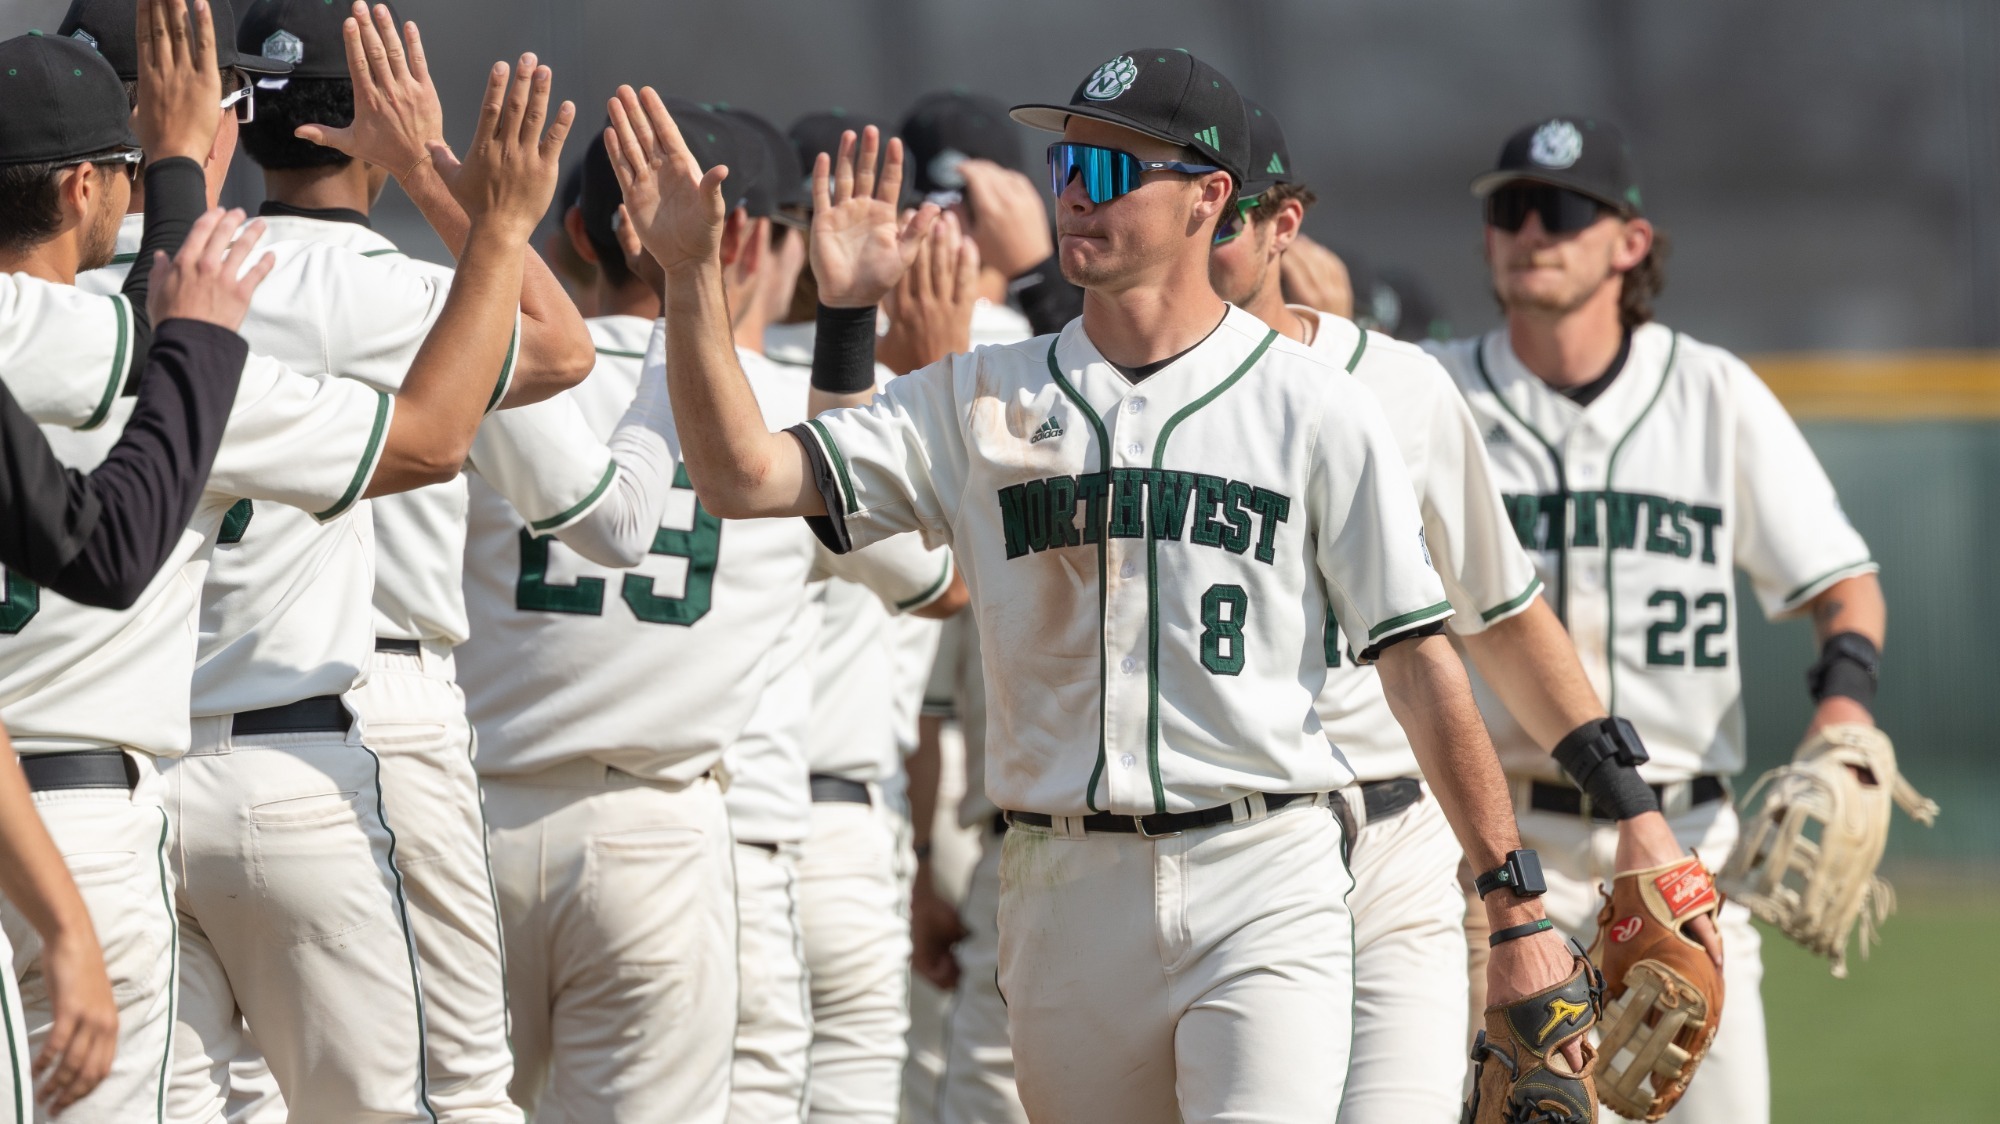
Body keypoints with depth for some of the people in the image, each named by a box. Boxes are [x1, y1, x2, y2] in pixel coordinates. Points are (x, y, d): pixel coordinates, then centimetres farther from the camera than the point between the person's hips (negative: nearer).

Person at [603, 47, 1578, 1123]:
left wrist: (1517, 908, -5)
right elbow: (743, 477, 0)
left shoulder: (1312, 411, 1)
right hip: (1066, 891, 4)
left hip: (1264, 888, -3)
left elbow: (1419, 661, -1)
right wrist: (690, 274, -12)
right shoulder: (981, 400, 9)